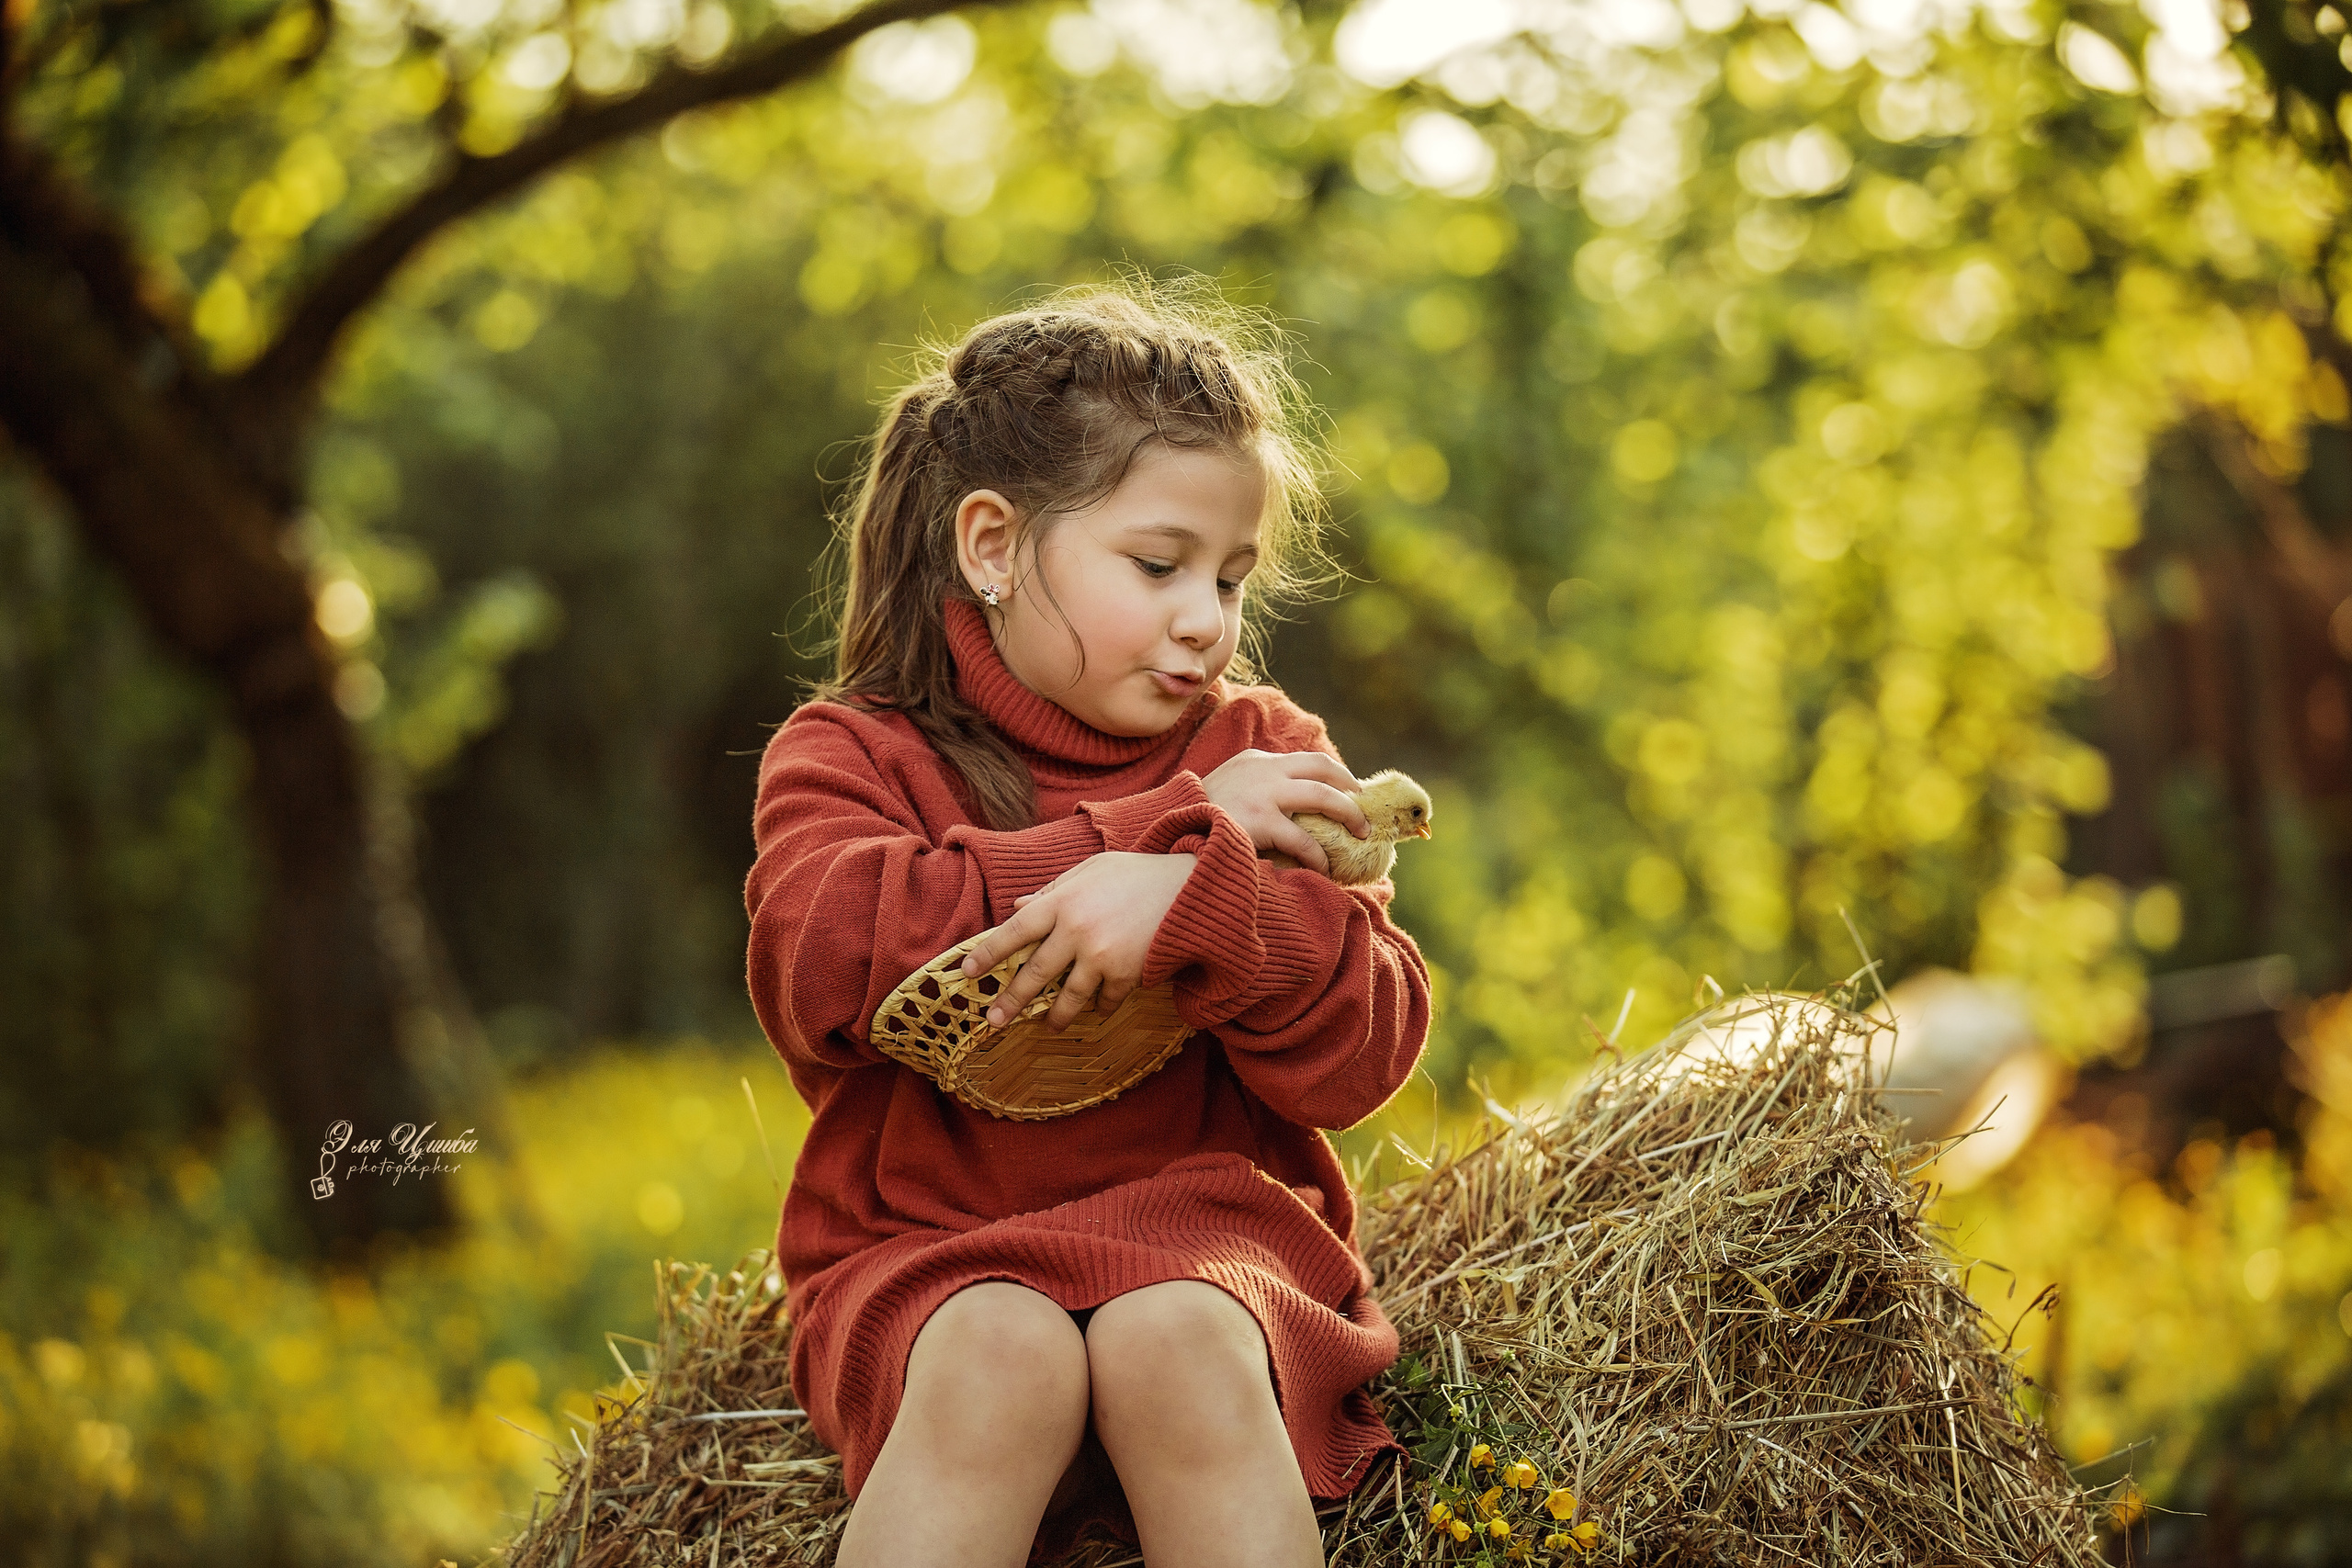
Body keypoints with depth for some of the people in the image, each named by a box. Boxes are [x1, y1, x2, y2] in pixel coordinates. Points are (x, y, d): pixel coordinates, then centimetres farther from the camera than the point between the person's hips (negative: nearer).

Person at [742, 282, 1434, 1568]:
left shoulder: (1262, 751, 10)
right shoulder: (853, 756, 5)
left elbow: (1361, 1055, -1)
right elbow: (814, 952, -19)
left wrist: (1198, 896, -24)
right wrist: (1170, 826, -15)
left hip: (1203, 1225, 1)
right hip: (925, 1252, -1)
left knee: (1175, 1345, -33)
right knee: (1000, 1363, -34)